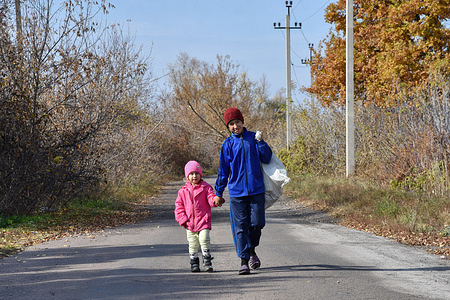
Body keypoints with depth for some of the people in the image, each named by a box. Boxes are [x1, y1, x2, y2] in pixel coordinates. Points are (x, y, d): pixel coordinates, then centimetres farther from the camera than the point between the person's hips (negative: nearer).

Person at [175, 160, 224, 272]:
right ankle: (194, 263, 17)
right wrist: (183, 219, -1)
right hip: (190, 224, 3)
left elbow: (211, 198, -10)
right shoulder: (183, 191, 9)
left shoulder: (205, 188, 2)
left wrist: (216, 200, -35)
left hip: (203, 221, -3)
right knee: (192, 244, 5)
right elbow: (179, 206, 11)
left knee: (204, 240, -16)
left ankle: (207, 262, -6)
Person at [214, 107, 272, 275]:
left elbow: (266, 159, 2)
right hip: (237, 191, -1)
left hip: (256, 190, 1)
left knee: (257, 223, 0)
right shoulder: (228, 144, 4)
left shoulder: (253, 138, 5)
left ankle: (252, 250, 26)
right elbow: (223, 170, 9)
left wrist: (260, 142, -12)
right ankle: (244, 261, 0)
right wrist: (219, 193, 10)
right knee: (240, 226, -3)